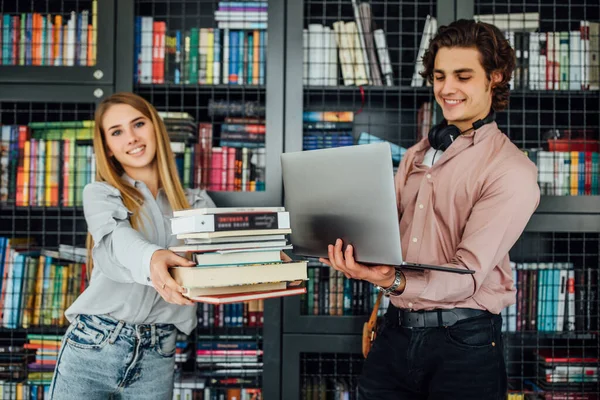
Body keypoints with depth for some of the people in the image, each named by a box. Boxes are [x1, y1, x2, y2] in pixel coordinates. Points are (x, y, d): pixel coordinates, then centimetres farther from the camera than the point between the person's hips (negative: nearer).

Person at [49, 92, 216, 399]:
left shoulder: (197, 203, 9)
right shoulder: (99, 194, 2)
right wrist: (151, 259, -42)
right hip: (91, 348, -2)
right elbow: (115, 244, -18)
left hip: (157, 358, 2)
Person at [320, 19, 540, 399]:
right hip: (396, 330, 5)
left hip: (463, 340, -5)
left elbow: (468, 275, -18)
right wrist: (349, 245, -10)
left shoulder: (511, 171, -10)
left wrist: (395, 282, -35)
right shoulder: (416, 156, 12)